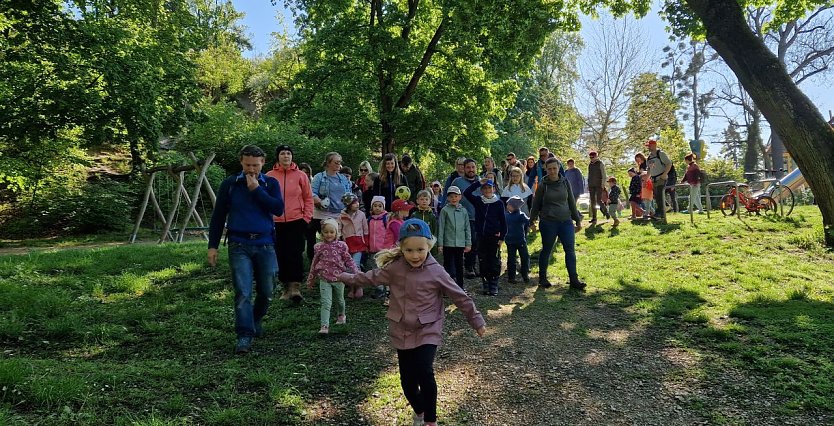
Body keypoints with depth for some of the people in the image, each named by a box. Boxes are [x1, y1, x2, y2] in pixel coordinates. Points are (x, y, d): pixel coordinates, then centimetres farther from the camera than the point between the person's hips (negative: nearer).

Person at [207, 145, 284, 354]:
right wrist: (213, 246, 3)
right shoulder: (229, 184, 3)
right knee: (243, 293, -10)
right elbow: (218, 216, 7)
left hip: (265, 245, 2)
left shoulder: (271, 184, 5)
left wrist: (256, 189, -13)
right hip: (239, 246, -1)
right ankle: (244, 336, -4)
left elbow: (279, 209, -10)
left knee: (266, 292, 10)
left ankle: (256, 320, 36)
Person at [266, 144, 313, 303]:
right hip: (276, 222, 2)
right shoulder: (269, 176, 5)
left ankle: (295, 286, -5)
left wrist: (306, 218, -1)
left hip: (296, 221, -2)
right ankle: (286, 286, 19)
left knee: (296, 254, -6)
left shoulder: (301, 175, 2)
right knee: (281, 255, 7)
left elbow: (308, 198, 4)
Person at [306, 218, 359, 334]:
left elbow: (348, 260, 0)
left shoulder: (341, 246, -5)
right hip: (324, 279, -1)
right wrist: (310, 279, 12)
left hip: (339, 278, 1)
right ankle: (324, 326, -12)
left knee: (340, 299, 20)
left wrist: (356, 273, -9)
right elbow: (314, 264, 7)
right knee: (326, 303, -11)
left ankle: (341, 315, 47)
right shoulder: (319, 247, -3)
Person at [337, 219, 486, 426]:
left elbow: (460, 297, -4)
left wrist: (477, 321, 1)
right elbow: (371, 277, 12)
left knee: (424, 373, -21)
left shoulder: (436, 272, -11)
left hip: (427, 332, -3)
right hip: (402, 332, 3)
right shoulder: (394, 268, -3)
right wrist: (344, 277, 19)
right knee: (407, 381, 9)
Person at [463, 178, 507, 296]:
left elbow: (503, 221, 1)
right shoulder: (478, 201, 5)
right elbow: (466, 193, -9)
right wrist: (478, 182, -10)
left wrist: (502, 237, -3)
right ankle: (486, 285, 17)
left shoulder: (498, 203, 0)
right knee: (483, 261, 7)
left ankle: (494, 286, 9)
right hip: (481, 236, 2)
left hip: (494, 237, -2)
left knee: (494, 262, 0)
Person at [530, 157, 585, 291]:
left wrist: (578, 220, 15)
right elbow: (536, 205, 6)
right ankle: (542, 278, 21)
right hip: (548, 223, -2)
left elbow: (571, 203, 13)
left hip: (566, 222, 3)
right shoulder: (543, 186, -1)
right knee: (546, 250, 8)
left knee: (570, 250, -1)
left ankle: (574, 280, 4)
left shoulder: (565, 183, 6)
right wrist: (532, 221, 7)